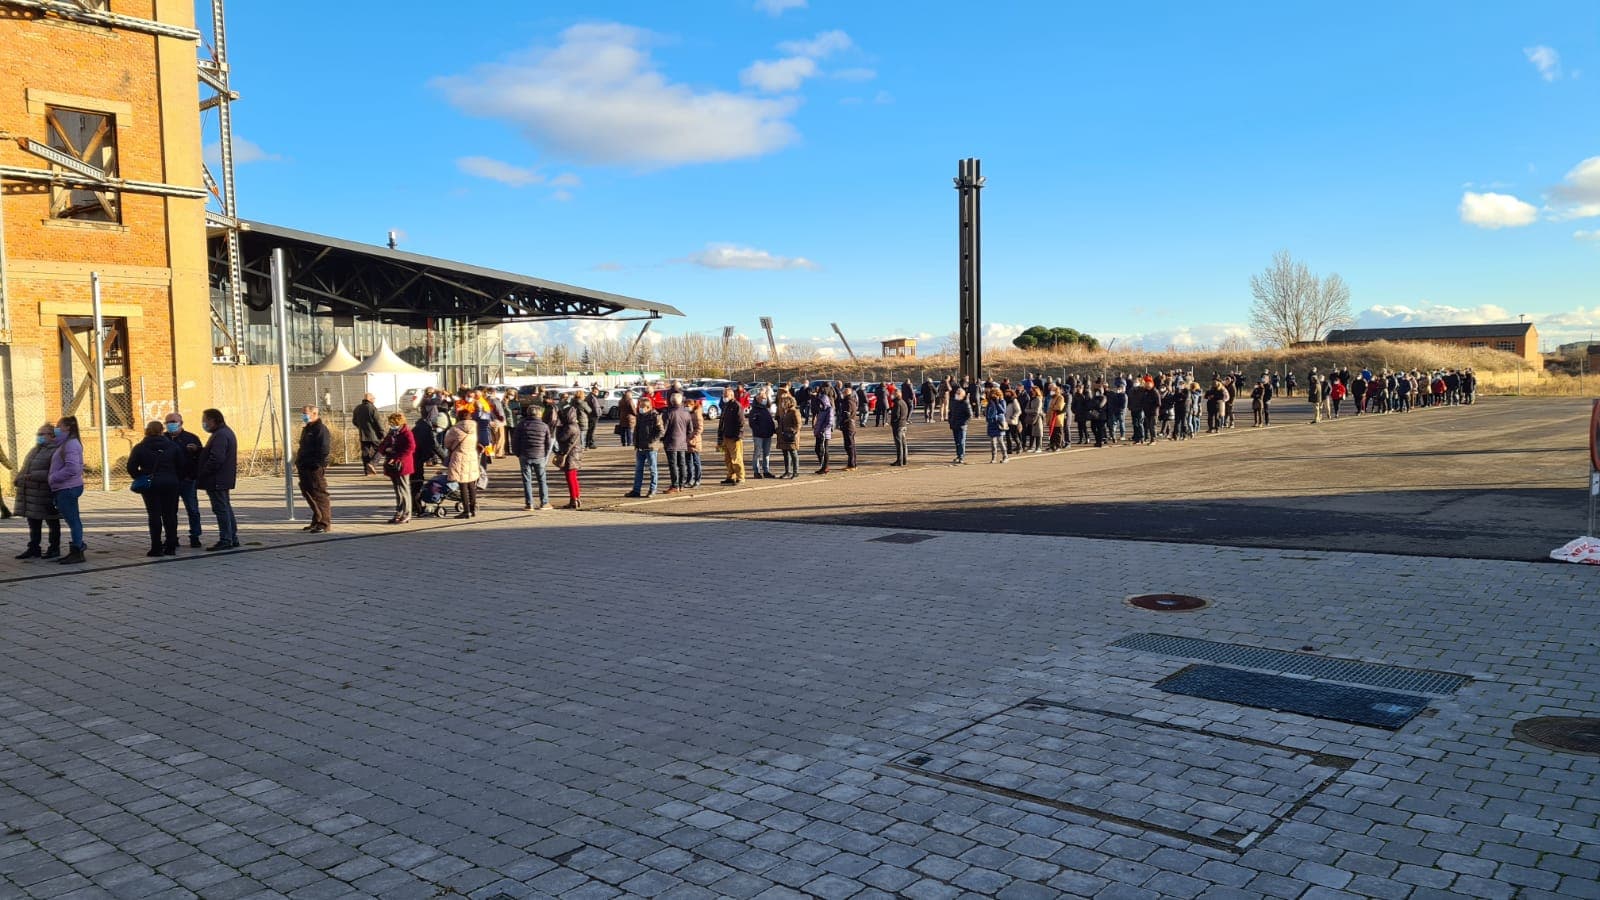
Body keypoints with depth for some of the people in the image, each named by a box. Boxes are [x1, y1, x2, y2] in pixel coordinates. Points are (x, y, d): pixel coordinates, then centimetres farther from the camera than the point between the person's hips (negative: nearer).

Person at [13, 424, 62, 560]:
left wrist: (33, 476, -28)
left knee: (52, 523, 3)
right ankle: (33, 549, 22)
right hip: (31, 494, 9)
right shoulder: (34, 449, 16)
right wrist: (17, 478, 6)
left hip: (46, 494, -9)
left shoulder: (54, 451, -13)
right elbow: (24, 468, 24)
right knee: (33, 523, 14)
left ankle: (54, 549, 12)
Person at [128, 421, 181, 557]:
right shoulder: (173, 446, 2)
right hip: (170, 483, 2)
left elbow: (131, 468, -6)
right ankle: (171, 547, 7)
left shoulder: (139, 448, -2)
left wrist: (140, 478, 7)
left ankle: (156, 548, -2)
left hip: (150, 485, -2)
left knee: (154, 515, 1)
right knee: (170, 514, 7)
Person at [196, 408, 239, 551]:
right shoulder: (226, 432, 15)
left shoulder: (220, 436, -19)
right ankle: (233, 538, 20)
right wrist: (198, 450, 11)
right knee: (226, 508, 15)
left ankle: (225, 540, -3)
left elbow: (216, 459, -25)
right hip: (225, 479, 11)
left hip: (217, 480, -11)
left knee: (221, 509, -6)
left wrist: (201, 474, -18)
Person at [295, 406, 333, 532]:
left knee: (320, 495, -8)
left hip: (315, 469, -10)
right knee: (308, 494, 15)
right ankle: (316, 521, 24)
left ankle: (324, 524, -5)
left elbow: (324, 451, -18)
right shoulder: (306, 429, 20)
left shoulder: (321, 429, -11)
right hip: (305, 469, 10)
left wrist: (316, 465, -21)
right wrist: (298, 462, 16)